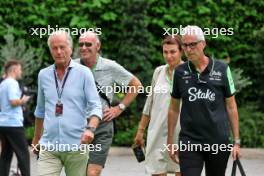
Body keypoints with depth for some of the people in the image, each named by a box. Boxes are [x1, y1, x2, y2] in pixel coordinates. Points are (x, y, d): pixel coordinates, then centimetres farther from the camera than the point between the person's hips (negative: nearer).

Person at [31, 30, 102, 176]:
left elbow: (96, 106, -7)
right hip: (48, 147, 2)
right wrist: (36, 138, 28)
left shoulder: (83, 73, -1)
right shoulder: (43, 75, 10)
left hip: (76, 146, -2)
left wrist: (90, 128, -25)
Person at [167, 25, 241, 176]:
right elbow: (174, 108, 11)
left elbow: (231, 106, 4)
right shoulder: (180, 72, 2)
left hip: (219, 141, 0)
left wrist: (237, 141, 1)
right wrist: (170, 141, 8)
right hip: (189, 142, 0)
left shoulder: (222, 69, -1)